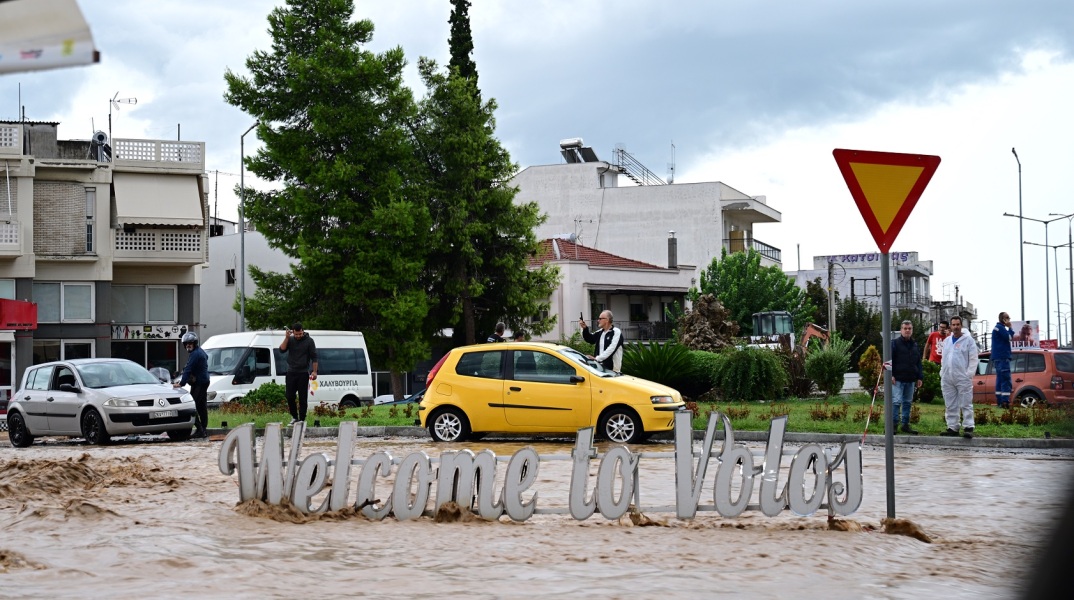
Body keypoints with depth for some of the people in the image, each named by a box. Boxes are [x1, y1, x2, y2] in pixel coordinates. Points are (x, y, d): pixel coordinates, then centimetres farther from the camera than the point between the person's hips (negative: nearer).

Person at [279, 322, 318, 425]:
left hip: (303, 373, -3)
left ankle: (302, 419, 3)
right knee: (289, 396, 1)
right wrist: (286, 338, -13)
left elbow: (314, 357, 0)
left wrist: (314, 371, -8)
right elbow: (282, 350, -5)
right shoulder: (290, 340, 8)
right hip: (291, 373, 3)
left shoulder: (309, 341, 0)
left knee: (303, 398, -2)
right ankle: (294, 417, 17)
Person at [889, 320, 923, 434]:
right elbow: (890, 360, -6)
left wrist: (919, 377, 13)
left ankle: (905, 425, 15)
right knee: (896, 401, -10)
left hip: (910, 380, 6)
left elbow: (918, 363, 19)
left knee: (907, 402, 10)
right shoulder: (895, 343, -2)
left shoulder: (915, 345, 16)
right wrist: (891, 375, -14)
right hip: (898, 379, -6)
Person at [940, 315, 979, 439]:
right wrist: (942, 373, 12)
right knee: (950, 405, 8)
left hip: (963, 378, -6)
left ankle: (968, 428, -8)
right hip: (947, 378, 6)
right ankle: (952, 428, 13)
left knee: (966, 404, -7)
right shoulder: (947, 341, 16)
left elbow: (973, 359, -5)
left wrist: (969, 374, -12)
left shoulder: (968, 340, -2)